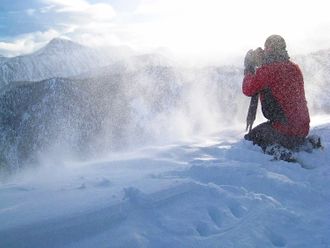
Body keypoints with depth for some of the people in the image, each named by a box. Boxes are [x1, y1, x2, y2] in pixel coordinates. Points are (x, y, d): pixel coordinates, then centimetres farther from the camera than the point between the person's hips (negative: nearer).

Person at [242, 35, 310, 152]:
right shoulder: (295, 68, 7)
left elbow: (248, 90, -2)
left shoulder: (266, 70, -14)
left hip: (284, 131, -7)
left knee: (249, 140, 7)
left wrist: (249, 67, 10)